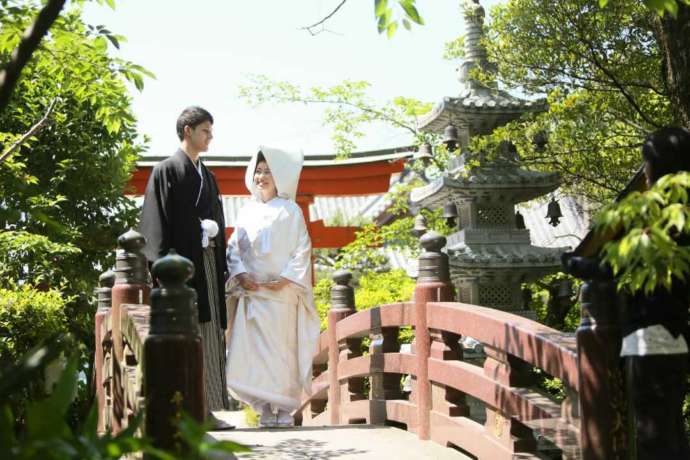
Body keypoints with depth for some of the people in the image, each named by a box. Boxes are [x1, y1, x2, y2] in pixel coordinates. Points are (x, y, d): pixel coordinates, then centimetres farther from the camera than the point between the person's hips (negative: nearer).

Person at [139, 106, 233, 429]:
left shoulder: (207, 176, 21)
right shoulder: (167, 170, -1)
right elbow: (159, 223, -10)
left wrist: (212, 230, 6)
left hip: (208, 264, 7)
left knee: (209, 338, 4)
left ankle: (206, 408, 7)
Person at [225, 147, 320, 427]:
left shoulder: (290, 210, 2)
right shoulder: (247, 211, 14)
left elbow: (302, 250, -3)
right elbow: (234, 247, 12)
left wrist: (286, 279, -14)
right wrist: (241, 274, -5)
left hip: (281, 295, -4)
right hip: (251, 294, 4)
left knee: (281, 351, -3)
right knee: (252, 351, 1)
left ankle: (284, 412, 5)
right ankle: (266, 412, 9)